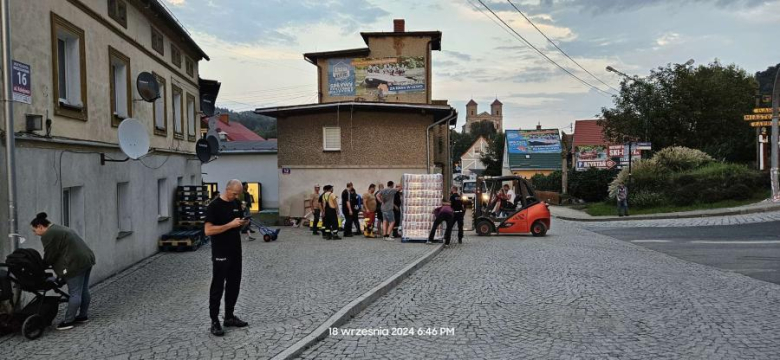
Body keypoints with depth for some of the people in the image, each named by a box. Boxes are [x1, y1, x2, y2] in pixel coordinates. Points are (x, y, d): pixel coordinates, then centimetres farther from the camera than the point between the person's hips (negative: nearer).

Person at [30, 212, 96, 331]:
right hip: (87, 259, 10)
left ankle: (69, 321, 3)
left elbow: (50, 256, -8)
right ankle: (83, 316, 24)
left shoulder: (48, 235, -10)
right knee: (84, 290, 16)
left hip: (76, 264, -10)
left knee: (75, 293, -4)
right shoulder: (59, 228, 22)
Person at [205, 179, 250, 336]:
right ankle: (214, 321, 11)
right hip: (221, 254, -7)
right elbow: (208, 230, -20)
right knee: (218, 287, 1)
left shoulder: (237, 204, 8)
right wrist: (230, 225, -24)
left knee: (234, 285, 12)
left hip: (235, 252, 7)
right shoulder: (214, 206, -15)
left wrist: (243, 223, -5)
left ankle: (229, 317, 24)